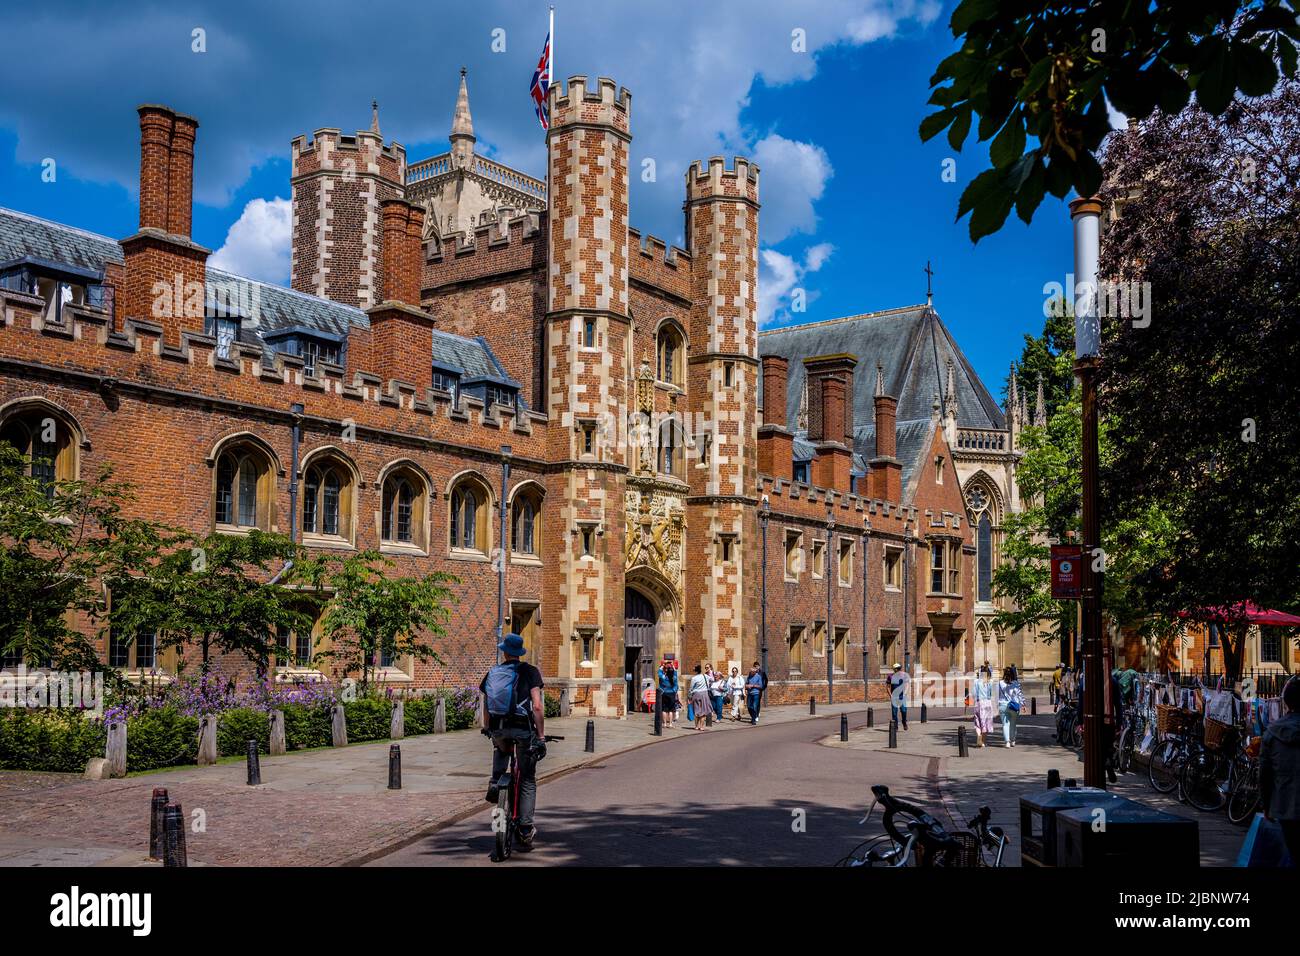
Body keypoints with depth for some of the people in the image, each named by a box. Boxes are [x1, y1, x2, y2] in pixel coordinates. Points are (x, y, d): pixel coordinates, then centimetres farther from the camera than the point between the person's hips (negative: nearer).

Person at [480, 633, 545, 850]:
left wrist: (487, 729, 29)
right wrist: (541, 736, -5)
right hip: (523, 728, -3)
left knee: (500, 749, 41)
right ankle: (526, 830, 4)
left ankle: (495, 781, 16)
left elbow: (485, 707, 14)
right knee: (527, 781, 9)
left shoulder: (492, 673, 11)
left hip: (499, 728, 3)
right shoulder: (529, 672, 1)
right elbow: (537, 707, -9)